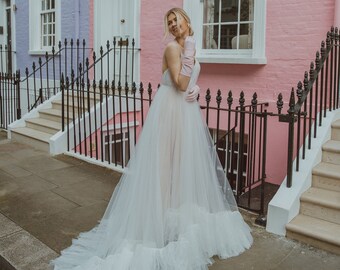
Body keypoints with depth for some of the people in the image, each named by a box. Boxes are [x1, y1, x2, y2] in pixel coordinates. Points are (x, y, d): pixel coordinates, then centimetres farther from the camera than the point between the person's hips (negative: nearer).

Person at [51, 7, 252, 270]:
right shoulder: (173, 47, -13)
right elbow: (180, 84, -22)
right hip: (171, 110, -9)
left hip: (188, 111, 9)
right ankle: (159, 220, 8)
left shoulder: (190, 47, 14)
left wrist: (196, 89, 3)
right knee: (167, 162, -4)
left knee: (187, 161, 15)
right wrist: (189, 52, -19)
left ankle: (184, 215, 31)